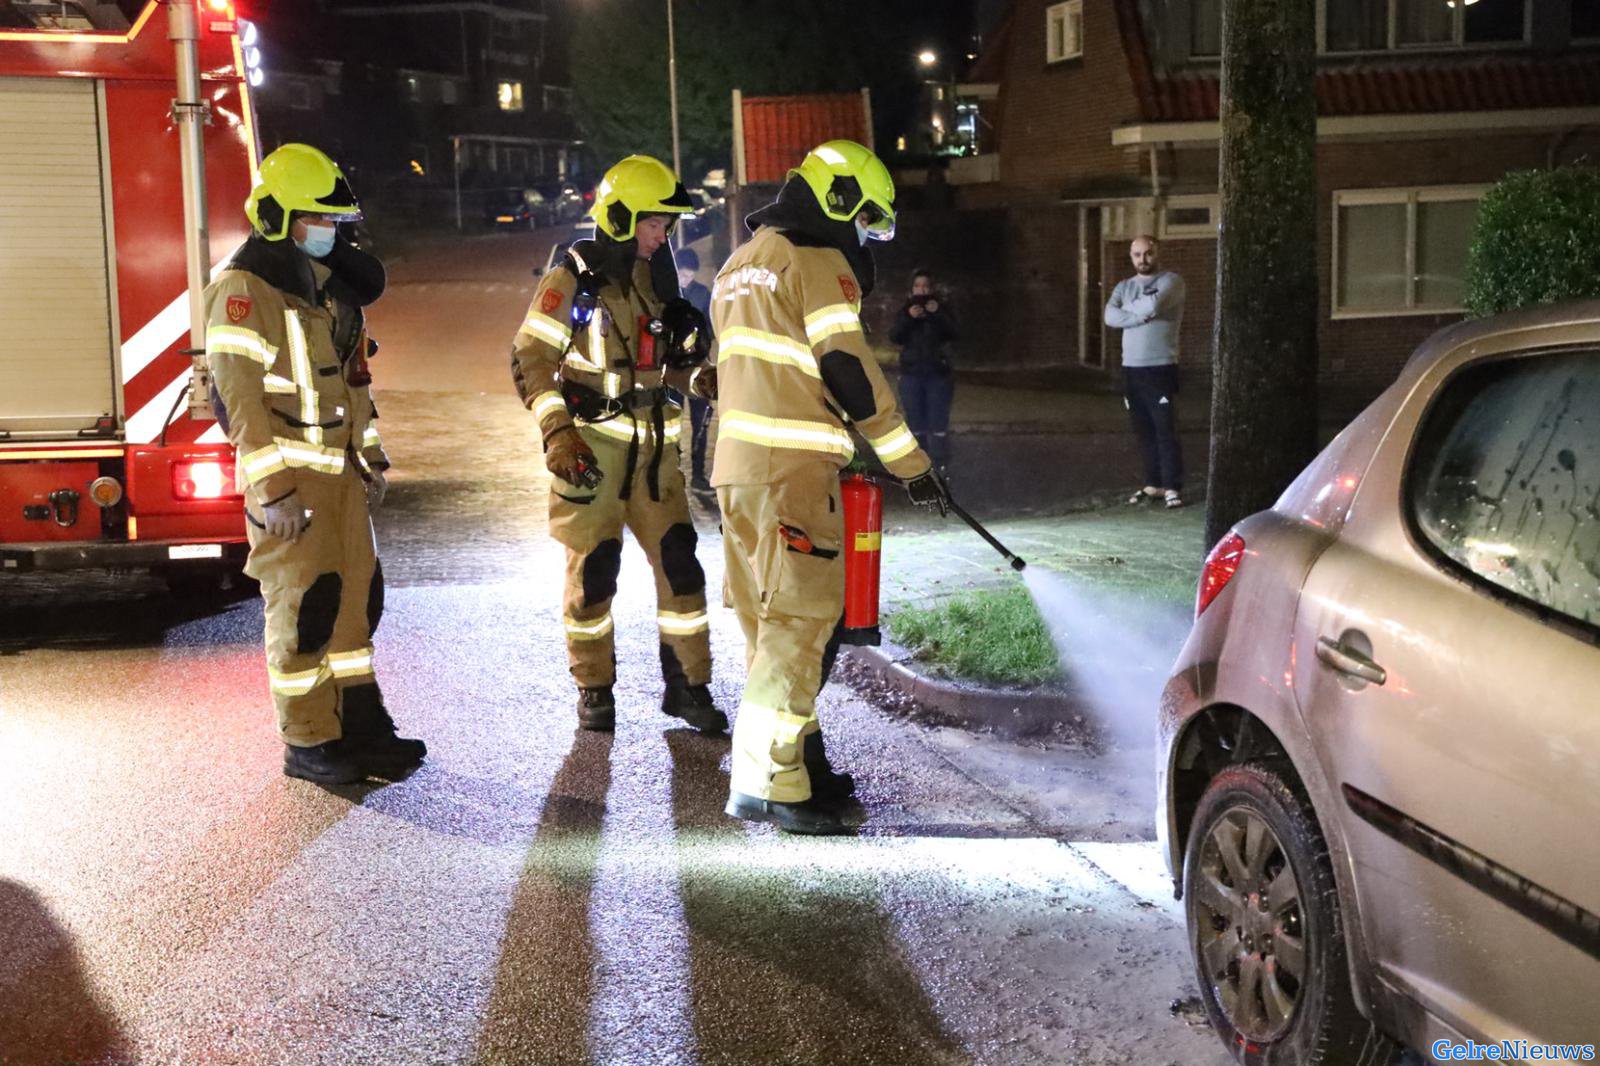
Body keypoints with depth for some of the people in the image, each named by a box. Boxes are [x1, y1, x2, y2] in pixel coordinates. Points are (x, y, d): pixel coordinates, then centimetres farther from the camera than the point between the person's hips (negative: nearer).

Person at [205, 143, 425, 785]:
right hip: (290, 478, -8)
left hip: (340, 472, 9)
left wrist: (373, 460, 19)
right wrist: (273, 489, -22)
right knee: (304, 608, -3)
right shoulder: (245, 288, -13)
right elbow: (240, 395, -18)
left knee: (356, 596, 12)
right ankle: (307, 744, 8)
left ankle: (360, 724, 23)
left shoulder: (325, 283, 14)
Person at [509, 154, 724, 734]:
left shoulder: (655, 274, 9)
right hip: (592, 444, -5)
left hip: (652, 445, 5)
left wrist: (696, 379, 0)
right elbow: (530, 357, -11)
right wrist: (558, 432, -20)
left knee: (679, 560, 2)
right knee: (593, 568, 1)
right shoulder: (575, 278, -9)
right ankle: (594, 688, 17)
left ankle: (687, 684, 13)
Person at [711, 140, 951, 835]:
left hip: (736, 465, 9)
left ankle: (800, 761, 21)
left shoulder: (738, 268, 22)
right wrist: (911, 463, -5)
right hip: (792, 469, -9)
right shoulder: (819, 264, -7)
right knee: (800, 620, -8)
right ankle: (766, 783, -9)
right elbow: (851, 372, -12)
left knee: (771, 621, 13)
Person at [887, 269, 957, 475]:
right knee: (916, 424, 3)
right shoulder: (906, 309, 6)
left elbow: (952, 333, -9)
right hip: (911, 375, 1)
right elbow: (894, 336, -6)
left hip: (939, 374, -1)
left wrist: (938, 314, -22)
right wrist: (908, 317, -21)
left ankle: (941, 466, -3)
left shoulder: (942, 307, 4)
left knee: (939, 423, -5)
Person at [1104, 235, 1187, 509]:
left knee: (1166, 431, -6)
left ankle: (1172, 487, -4)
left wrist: (1128, 308, -1)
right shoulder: (1124, 287, 15)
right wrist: (1144, 314, -11)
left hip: (1161, 368, -5)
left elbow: (1154, 304, -19)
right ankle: (1153, 484, 14)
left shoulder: (1170, 281, 0)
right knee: (1143, 432, 8)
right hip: (1130, 369, 5)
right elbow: (1111, 317, -3)